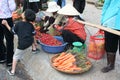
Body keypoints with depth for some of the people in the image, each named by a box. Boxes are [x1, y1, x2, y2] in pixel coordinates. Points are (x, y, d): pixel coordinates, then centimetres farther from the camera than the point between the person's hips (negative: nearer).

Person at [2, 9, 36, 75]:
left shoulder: (18, 24, -6)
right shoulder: (30, 25, 3)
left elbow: (12, 31, 3)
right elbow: (33, 34, 8)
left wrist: (6, 24, 9)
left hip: (22, 44, -3)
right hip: (30, 42, 3)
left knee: (16, 56, 11)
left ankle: (12, 71, 14)